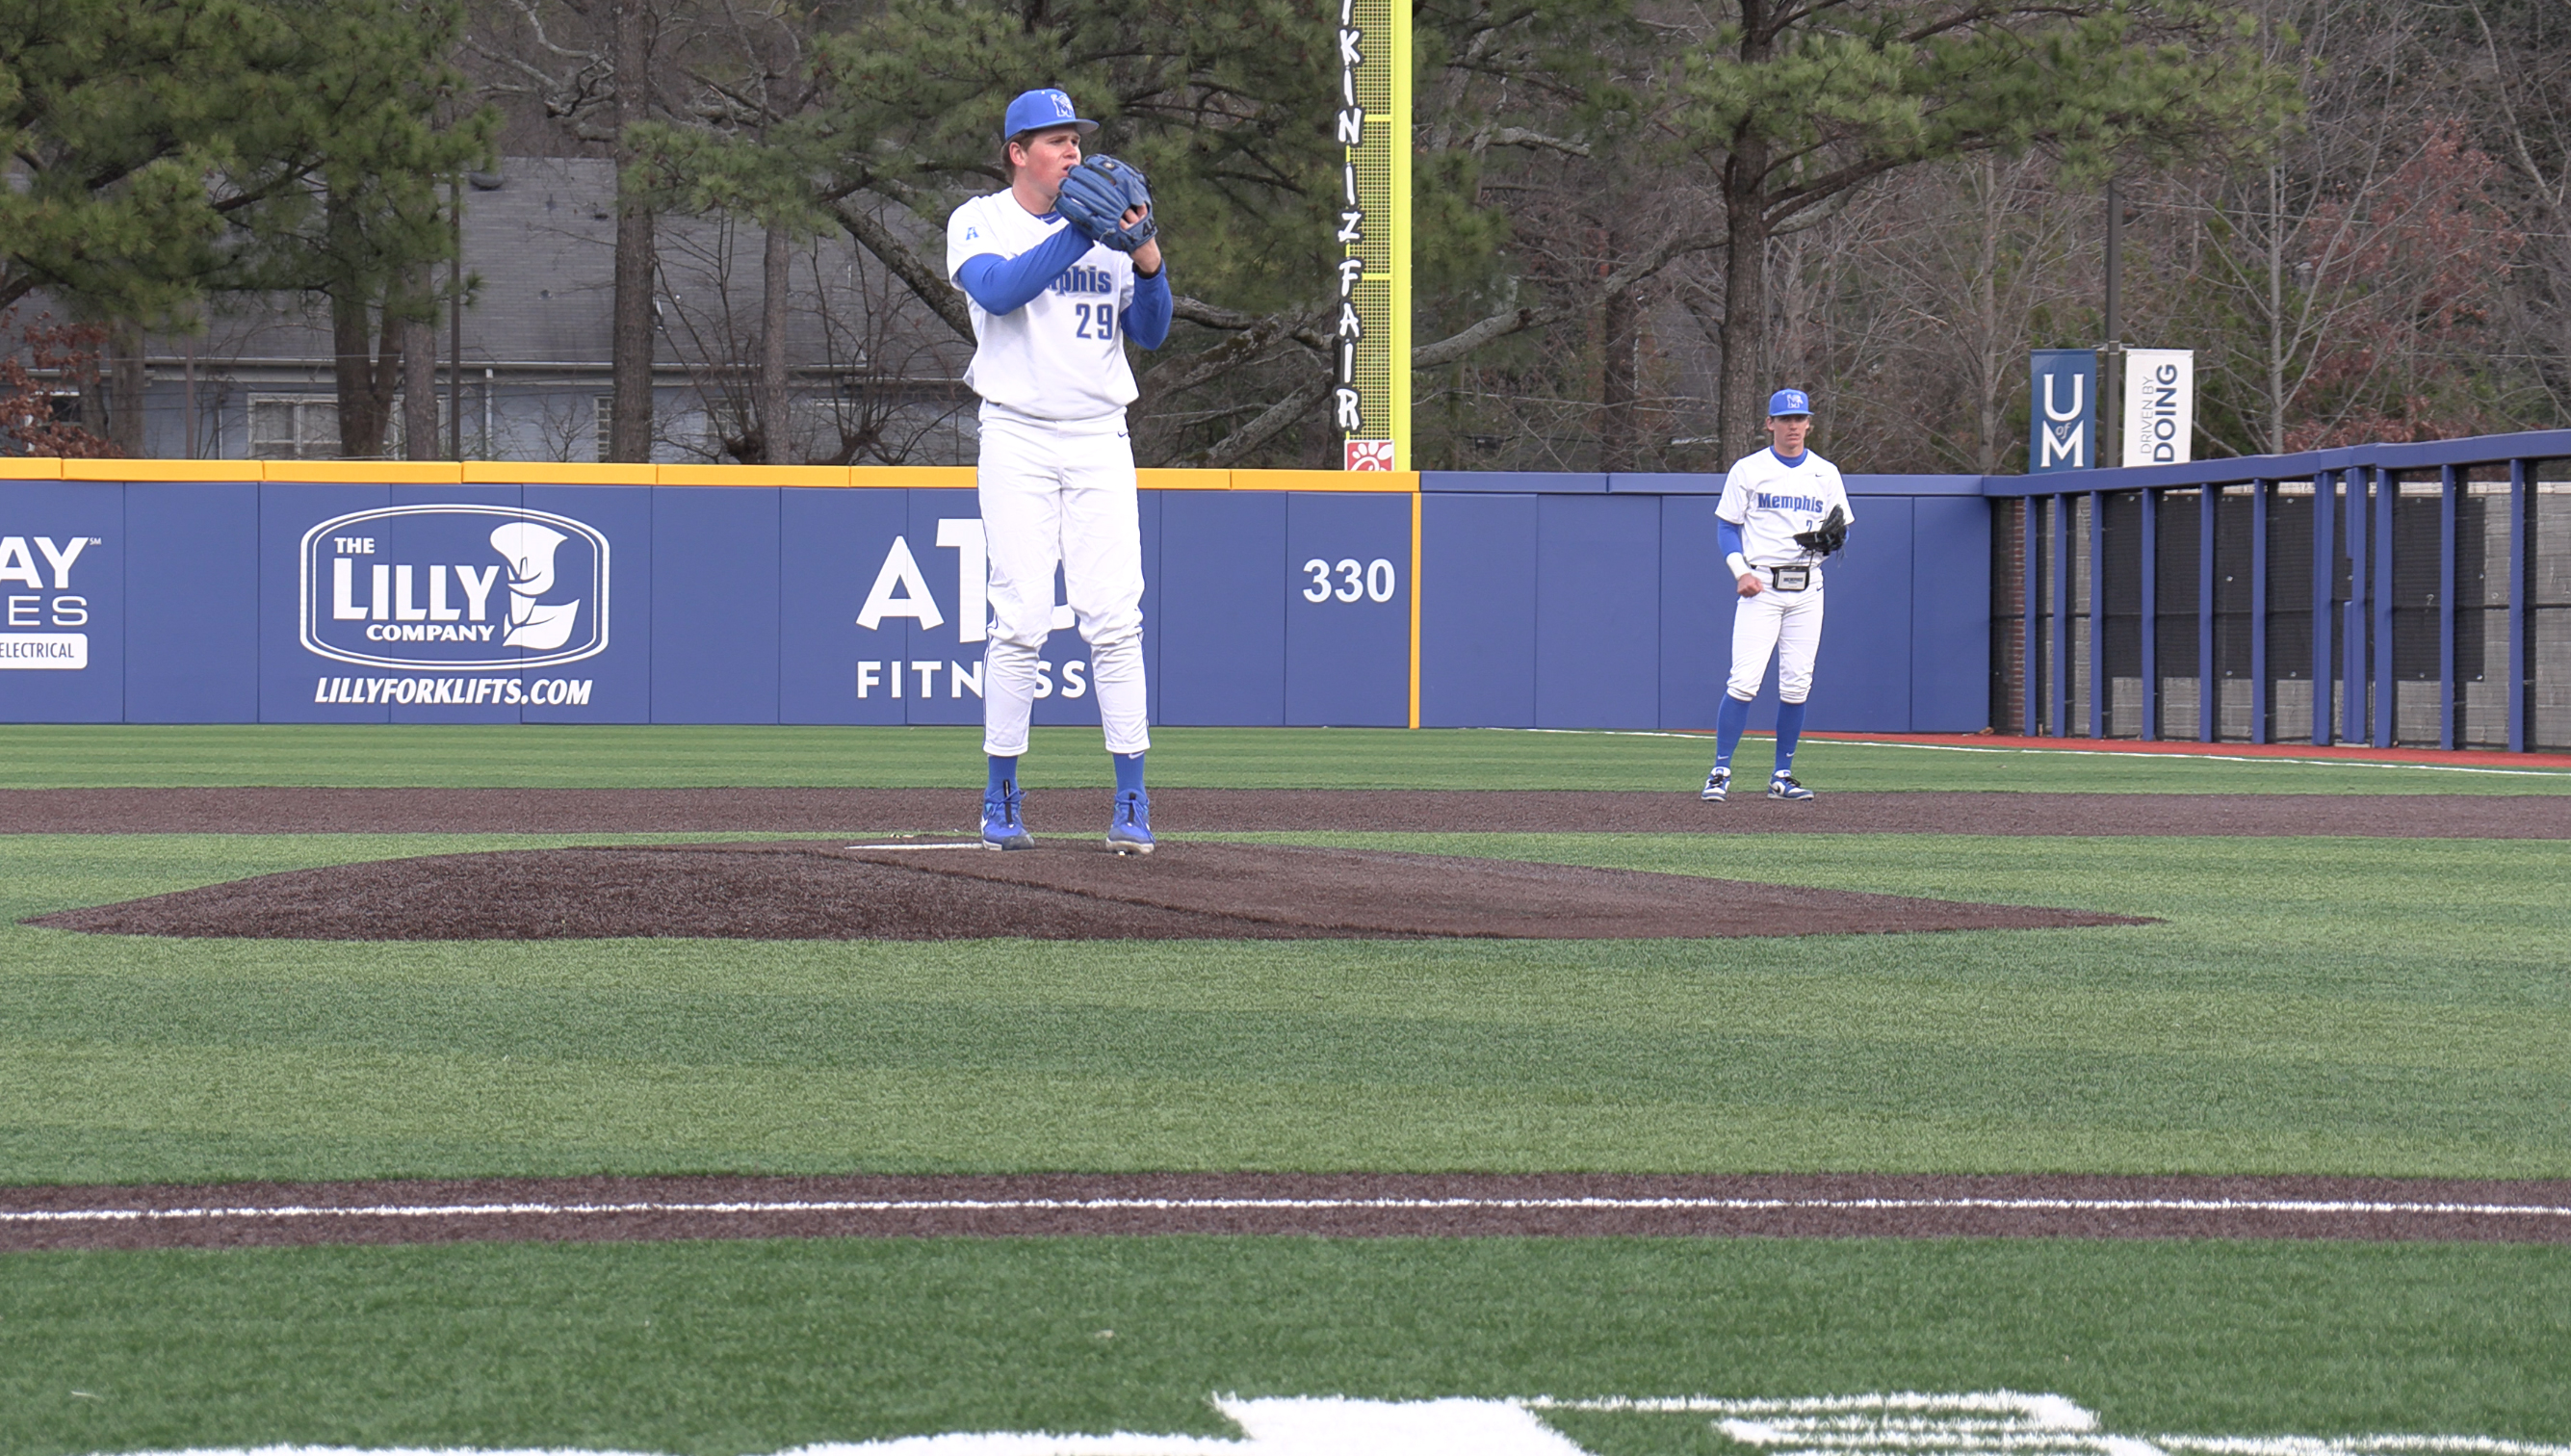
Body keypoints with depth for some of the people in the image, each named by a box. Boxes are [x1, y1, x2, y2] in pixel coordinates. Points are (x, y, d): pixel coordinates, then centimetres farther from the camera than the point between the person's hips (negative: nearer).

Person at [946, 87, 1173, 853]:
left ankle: (1131, 803, -4)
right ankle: (1001, 800, 2)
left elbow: (1151, 332, 8)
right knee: (1021, 621, -8)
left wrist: (1148, 261, -10)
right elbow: (999, 289, -17)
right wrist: (1080, 234, -23)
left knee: (1114, 618, -6)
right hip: (1018, 439, -3)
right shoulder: (980, 222, 3)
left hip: (1100, 443, 3)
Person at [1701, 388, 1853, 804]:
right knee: (1744, 680, -13)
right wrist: (1740, 572, -12)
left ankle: (1782, 776, 11)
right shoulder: (1748, 470, 3)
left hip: (1807, 589, 3)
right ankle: (1720, 773, -9)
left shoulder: (1826, 473, 11)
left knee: (1797, 684, 2)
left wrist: (1830, 539, -10)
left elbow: (1841, 531, 15)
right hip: (1760, 585, -3)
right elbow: (1726, 526, 3)